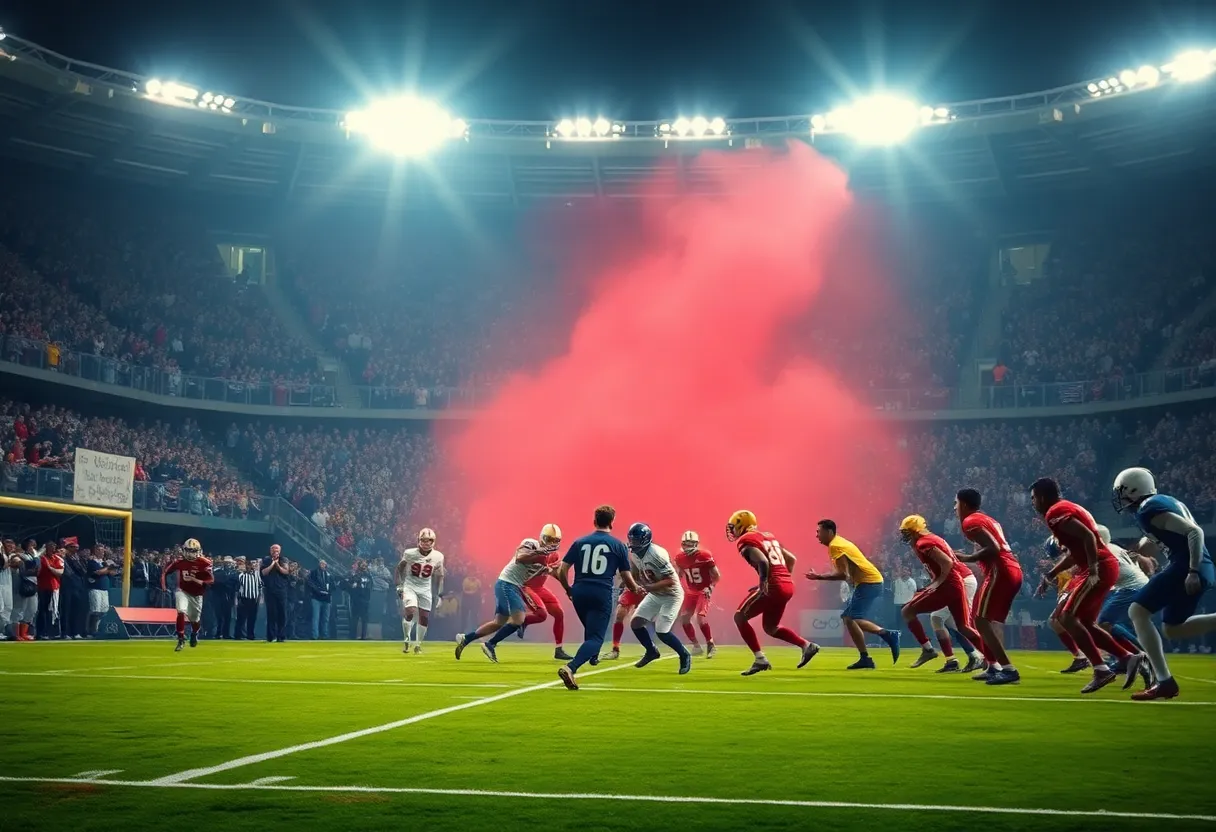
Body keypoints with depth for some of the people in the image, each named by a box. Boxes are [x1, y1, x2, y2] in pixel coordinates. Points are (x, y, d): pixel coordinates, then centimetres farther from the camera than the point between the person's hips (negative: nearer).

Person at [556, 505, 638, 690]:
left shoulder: (580, 542, 10)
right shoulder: (618, 546, 5)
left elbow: (561, 572, 6)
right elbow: (627, 578, 7)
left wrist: (569, 590, 23)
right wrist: (635, 589, 29)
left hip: (579, 593, 4)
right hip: (602, 594, -3)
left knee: (591, 629, 30)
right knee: (595, 638, -6)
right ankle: (570, 668, -26)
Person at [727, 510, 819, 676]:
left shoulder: (746, 541, -4)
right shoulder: (768, 537, 22)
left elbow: (763, 562, -21)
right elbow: (791, 558, 24)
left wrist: (763, 582, -16)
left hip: (773, 586, -9)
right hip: (787, 585, 9)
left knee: (740, 617, 3)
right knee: (770, 627, 23)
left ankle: (760, 659, -5)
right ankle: (807, 646, 15)